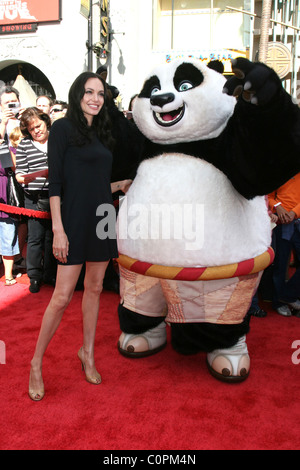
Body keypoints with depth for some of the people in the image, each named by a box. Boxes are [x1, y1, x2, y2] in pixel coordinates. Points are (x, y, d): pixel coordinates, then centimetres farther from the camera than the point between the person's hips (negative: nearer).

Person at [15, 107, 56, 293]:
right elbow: (20, 173, 2)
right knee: (35, 237, 1)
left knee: (51, 236, 9)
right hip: (34, 198, -1)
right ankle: (35, 276, 15)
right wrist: (22, 178, -18)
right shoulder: (24, 145, 5)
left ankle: (50, 274, 22)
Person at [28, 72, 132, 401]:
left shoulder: (101, 133, 15)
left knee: (94, 288, 13)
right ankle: (36, 363, 13)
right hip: (75, 221, -7)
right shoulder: (63, 128, -4)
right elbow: (55, 182, -11)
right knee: (62, 296, -5)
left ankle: (87, 352, 29)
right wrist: (58, 229, -17)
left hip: (101, 219, 7)